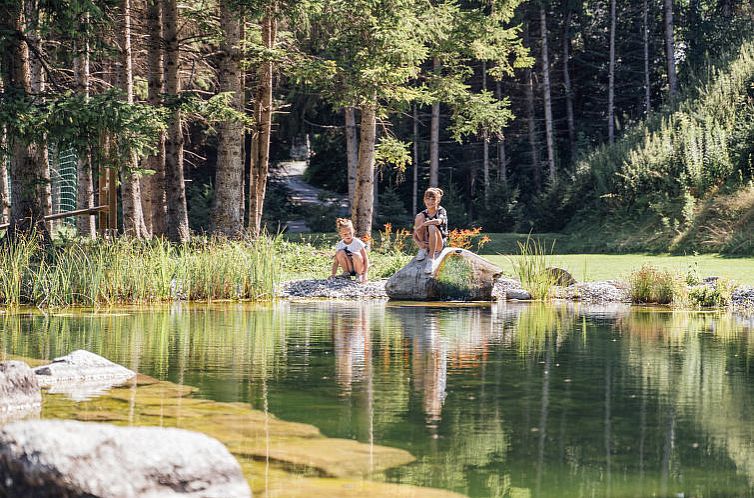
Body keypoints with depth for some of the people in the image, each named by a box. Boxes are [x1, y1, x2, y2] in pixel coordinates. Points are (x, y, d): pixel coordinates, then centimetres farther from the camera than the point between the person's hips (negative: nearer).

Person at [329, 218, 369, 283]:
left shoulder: (358, 243, -16)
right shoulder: (339, 245, -6)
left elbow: (366, 260, -18)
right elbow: (336, 262, -5)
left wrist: (364, 275, -29)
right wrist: (333, 274, -21)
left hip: (359, 268, -2)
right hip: (349, 270, 2)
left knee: (356, 255, -34)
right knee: (340, 252, -22)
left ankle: (360, 275, -10)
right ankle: (346, 273, -4)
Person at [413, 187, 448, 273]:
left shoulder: (441, 211, -3)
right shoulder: (423, 214, 6)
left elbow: (438, 221, -29)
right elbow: (415, 236, 2)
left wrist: (421, 225, -27)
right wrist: (419, 242, -19)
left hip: (438, 244, -3)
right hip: (425, 243, 3)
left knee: (432, 227, -34)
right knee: (419, 217, -15)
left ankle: (431, 259, -32)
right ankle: (422, 250, -11)